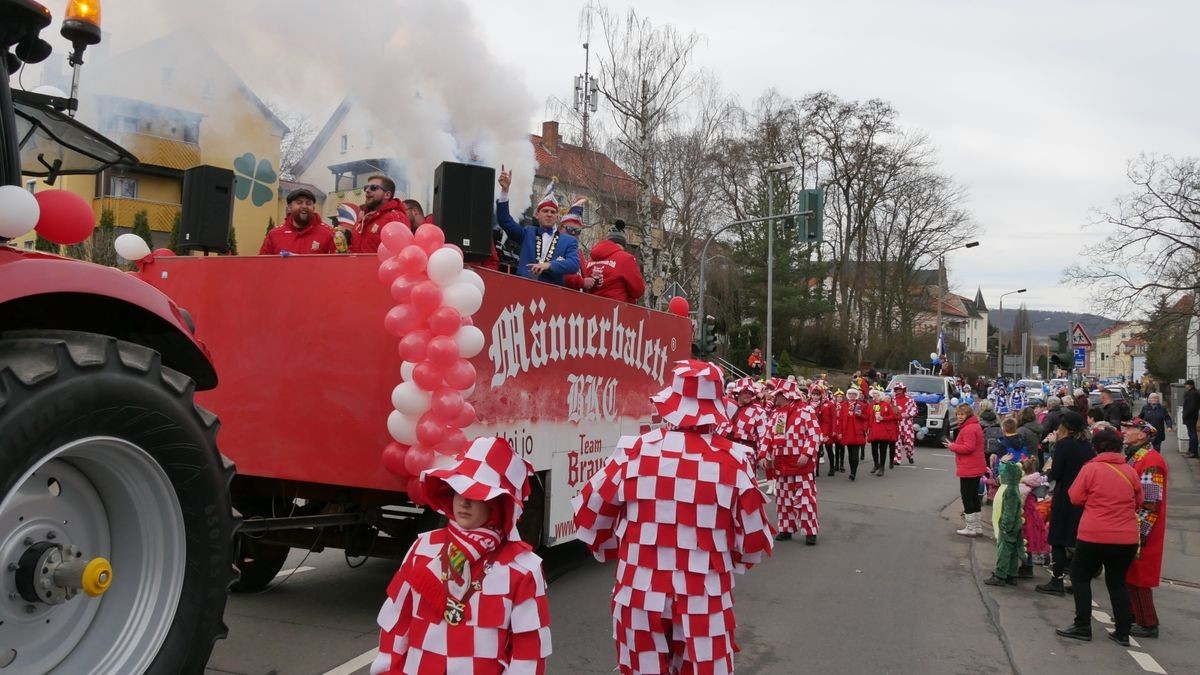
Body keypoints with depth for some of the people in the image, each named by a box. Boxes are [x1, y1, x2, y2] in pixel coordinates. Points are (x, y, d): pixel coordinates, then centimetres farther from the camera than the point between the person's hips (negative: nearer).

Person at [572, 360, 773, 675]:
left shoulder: (634, 452, -9)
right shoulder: (734, 461, -11)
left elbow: (588, 513, 1)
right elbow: (754, 540, -2)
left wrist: (615, 552, 19)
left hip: (640, 594, 1)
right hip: (704, 598, -1)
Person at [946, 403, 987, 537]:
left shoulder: (968, 429, -19)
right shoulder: (975, 426, 15)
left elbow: (968, 447, -27)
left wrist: (952, 446, -14)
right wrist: (955, 445, 9)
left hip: (969, 469, -11)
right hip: (975, 468, 11)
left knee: (966, 496, -2)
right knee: (974, 496, 17)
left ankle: (971, 528, 3)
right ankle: (977, 526, 24)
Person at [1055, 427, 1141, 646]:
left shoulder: (1091, 468, -9)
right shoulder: (1130, 471, 2)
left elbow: (1075, 497, -5)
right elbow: (1138, 501, 12)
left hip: (1094, 535, -4)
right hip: (1127, 537, 4)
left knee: (1080, 576, 11)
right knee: (1117, 581, 15)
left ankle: (1082, 626, 7)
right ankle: (1122, 632, 14)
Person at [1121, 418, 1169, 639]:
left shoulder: (1151, 462, -19)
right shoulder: (1134, 457, 12)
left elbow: (1150, 503, -22)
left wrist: (1140, 534, -21)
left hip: (1142, 531, -9)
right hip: (1129, 527, 9)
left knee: (1137, 576, -3)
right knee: (1129, 573, 17)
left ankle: (1147, 624, 5)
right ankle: (1133, 614, 28)